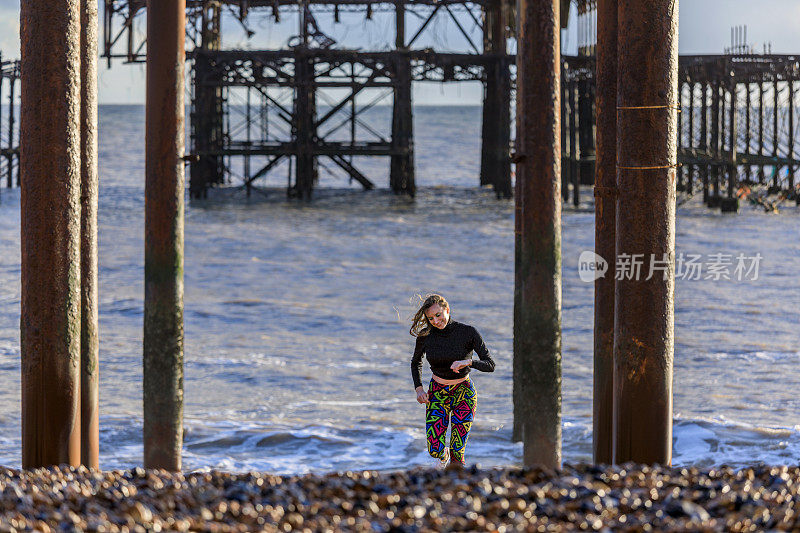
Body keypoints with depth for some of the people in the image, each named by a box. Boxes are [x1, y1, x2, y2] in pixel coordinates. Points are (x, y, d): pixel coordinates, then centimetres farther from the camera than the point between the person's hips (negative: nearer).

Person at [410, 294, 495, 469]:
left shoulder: (468, 333, -14)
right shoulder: (425, 336, -7)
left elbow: (490, 365, -16)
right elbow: (416, 363, 12)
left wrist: (468, 362, -34)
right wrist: (419, 389, -2)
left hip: (463, 392, -2)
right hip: (438, 393, 2)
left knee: (458, 452, -12)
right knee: (435, 450, -9)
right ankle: (444, 454, 27)